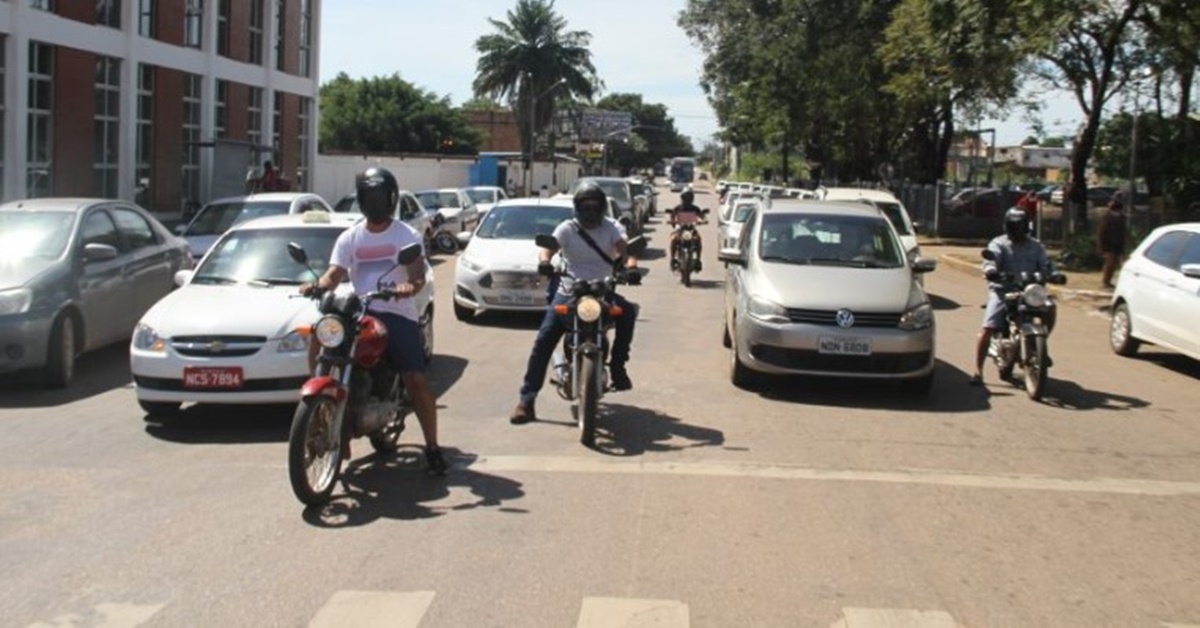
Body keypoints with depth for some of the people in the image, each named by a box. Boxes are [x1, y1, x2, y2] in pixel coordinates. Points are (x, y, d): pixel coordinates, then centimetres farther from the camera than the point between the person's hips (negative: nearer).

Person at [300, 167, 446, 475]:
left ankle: (432, 447, -3)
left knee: (416, 380, -13)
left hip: (398, 314, -3)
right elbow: (334, 274, 3)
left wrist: (411, 285, -31)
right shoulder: (349, 238, 15)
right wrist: (317, 285, -20)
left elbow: (418, 274, -7)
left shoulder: (407, 235, 6)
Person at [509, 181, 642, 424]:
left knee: (628, 311, -30)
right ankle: (526, 400, -9)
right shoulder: (567, 228, -1)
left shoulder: (611, 228, 2)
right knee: (543, 342, -13)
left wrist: (631, 266, -38)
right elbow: (547, 247, -17)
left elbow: (624, 249, -15)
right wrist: (544, 261, -42)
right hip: (569, 291, -1)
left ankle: (617, 365, -12)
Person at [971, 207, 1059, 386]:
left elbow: (1045, 263, 5)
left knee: (1050, 310, -19)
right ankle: (978, 371, -11)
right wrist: (990, 270, -38)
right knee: (987, 329, -16)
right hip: (1003, 291, -3)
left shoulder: (1035, 246, 17)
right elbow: (991, 259, -14)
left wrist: (1053, 274, -18)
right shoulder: (999, 244, 5)